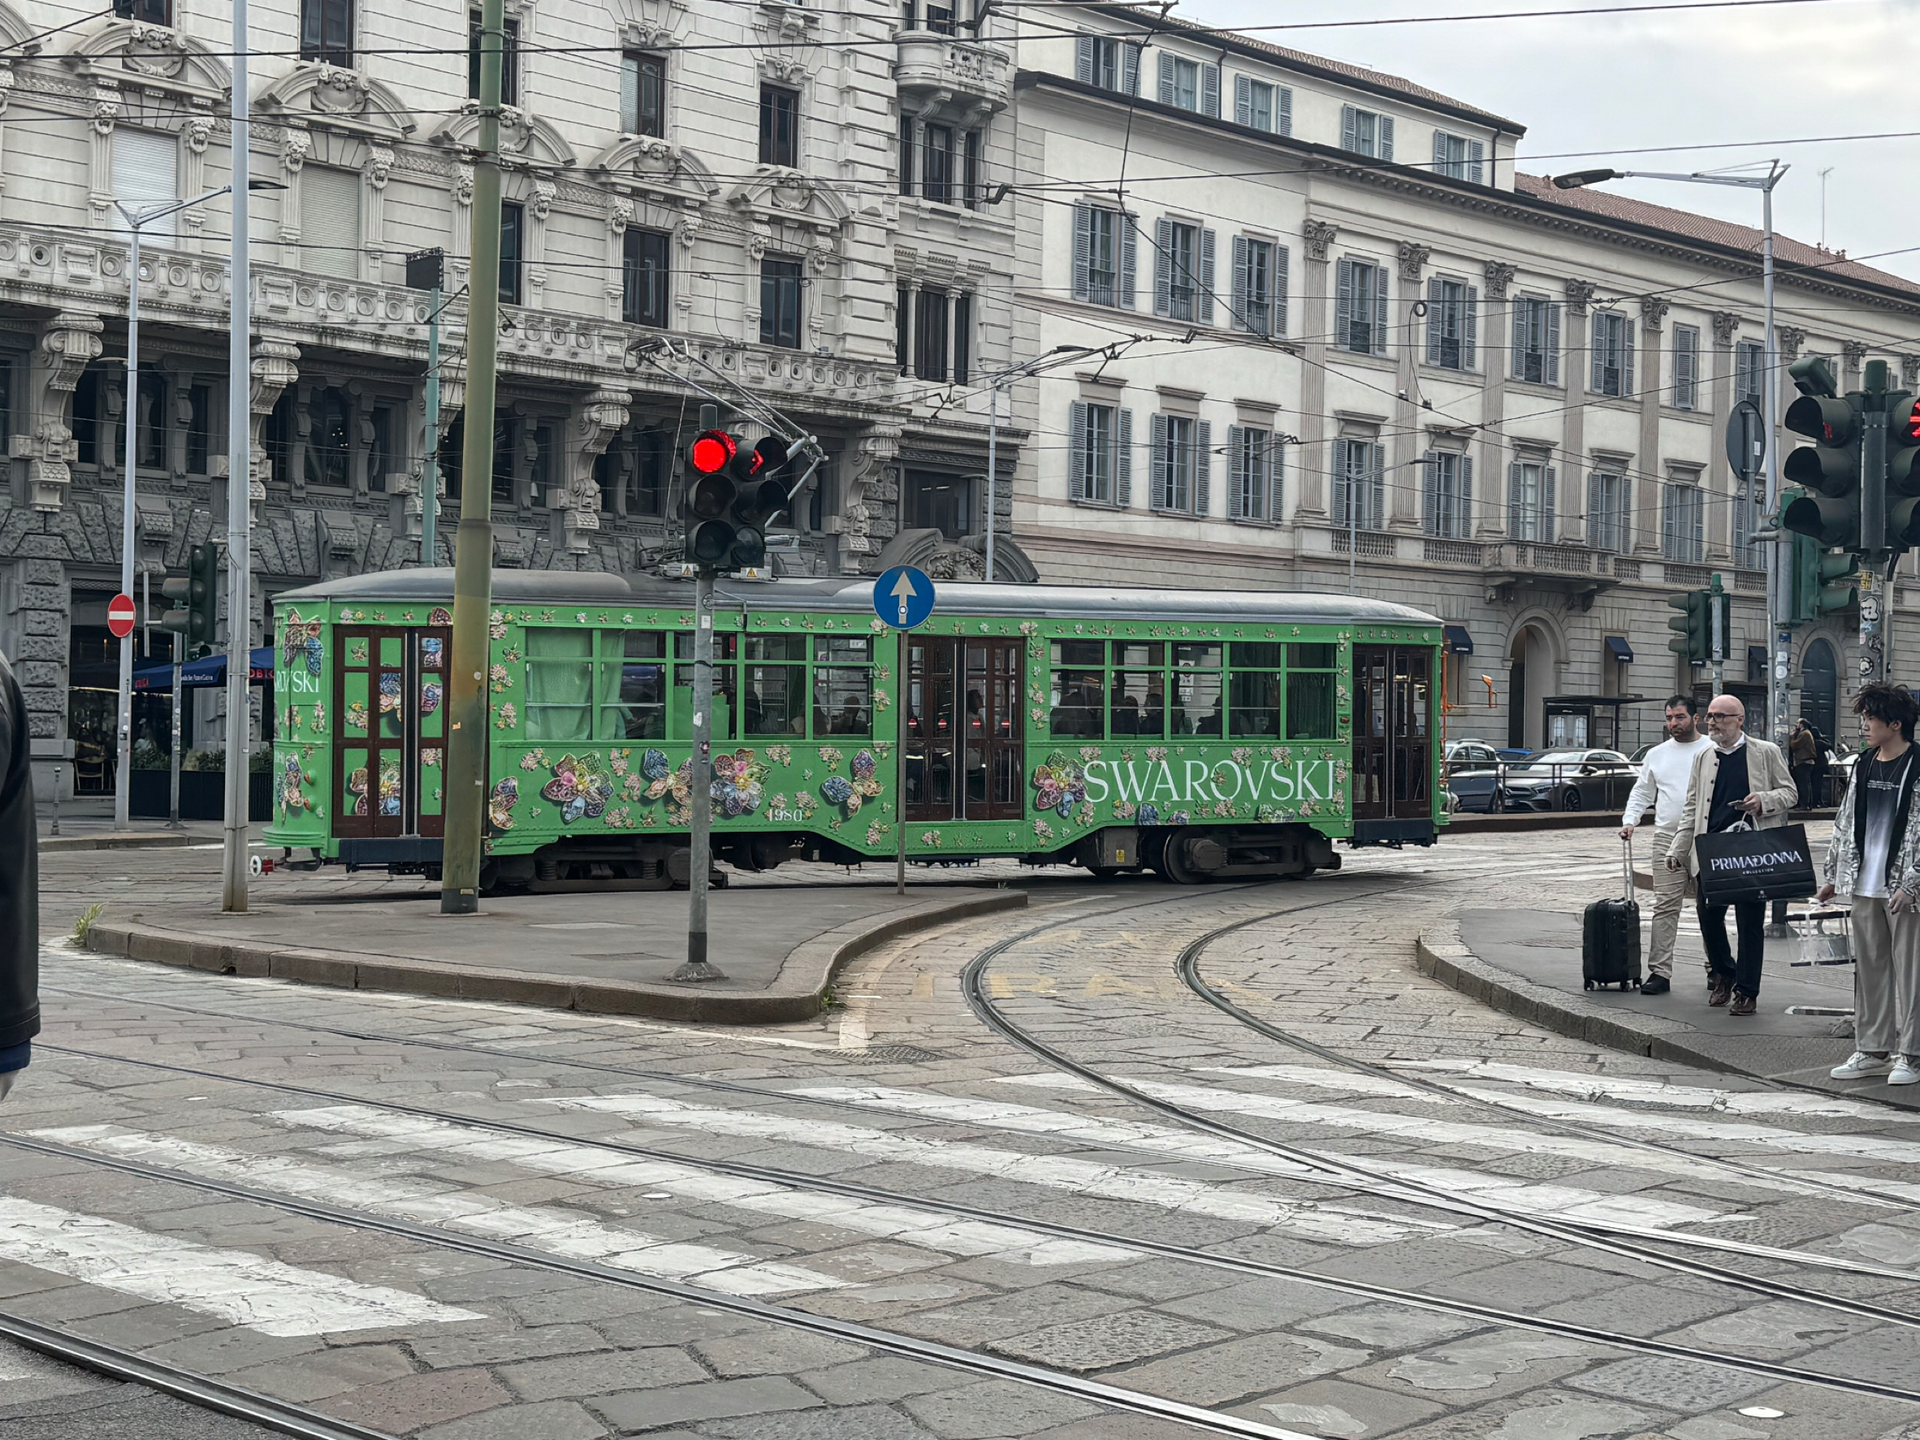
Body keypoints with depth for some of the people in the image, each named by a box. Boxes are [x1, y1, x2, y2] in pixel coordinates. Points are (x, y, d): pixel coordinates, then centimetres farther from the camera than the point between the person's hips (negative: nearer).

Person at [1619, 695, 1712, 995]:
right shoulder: (1657, 755, 13)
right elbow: (1641, 793, 18)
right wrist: (1630, 820, 3)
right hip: (1667, 839, 2)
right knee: (1665, 906, -4)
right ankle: (1660, 972, -6)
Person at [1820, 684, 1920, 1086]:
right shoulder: (1864, 764, 13)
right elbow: (1846, 822, 19)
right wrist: (1833, 876, 18)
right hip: (1864, 884, 7)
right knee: (1869, 967, 10)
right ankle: (1873, 1050, 17)